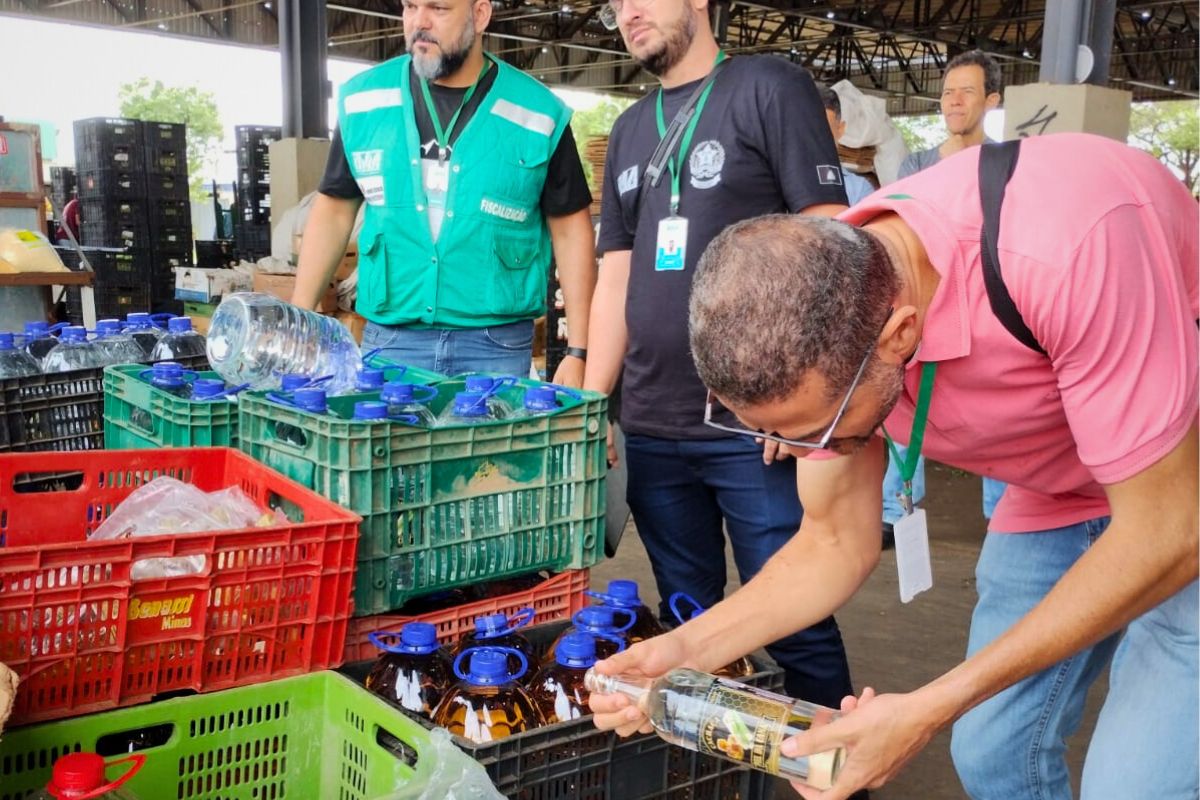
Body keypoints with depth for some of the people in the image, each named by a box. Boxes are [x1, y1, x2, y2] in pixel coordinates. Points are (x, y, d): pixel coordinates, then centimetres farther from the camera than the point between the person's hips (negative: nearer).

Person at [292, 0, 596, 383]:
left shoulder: (538, 114, -3)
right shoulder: (363, 100, 3)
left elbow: (570, 229, 1)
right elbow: (334, 211, 10)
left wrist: (578, 350, -4)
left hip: (496, 345, -1)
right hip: (387, 338, 2)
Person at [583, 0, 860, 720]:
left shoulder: (770, 89, 0)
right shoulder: (630, 131, 17)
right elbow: (617, 280, 16)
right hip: (650, 430, 6)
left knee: (796, 627, 1)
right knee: (686, 622, 15)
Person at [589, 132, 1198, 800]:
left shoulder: (1066, 251, -39)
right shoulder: (820, 339, -19)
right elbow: (838, 542, -6)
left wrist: (931, 711, -30)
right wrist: (687, 647, -21)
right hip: (1055, 494, 5)